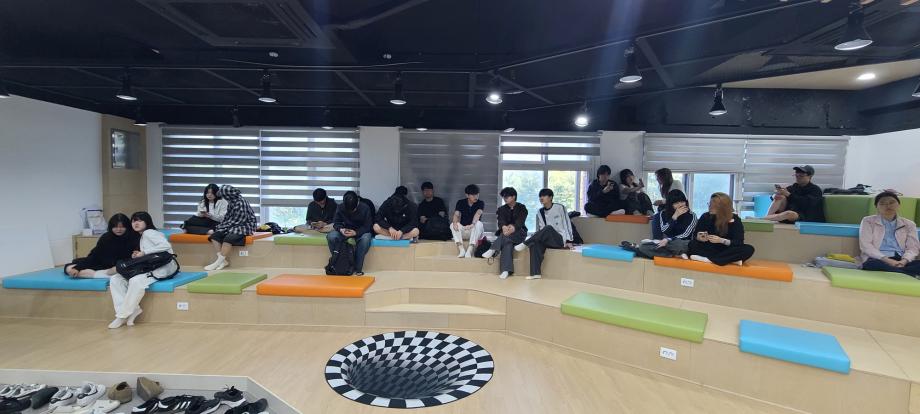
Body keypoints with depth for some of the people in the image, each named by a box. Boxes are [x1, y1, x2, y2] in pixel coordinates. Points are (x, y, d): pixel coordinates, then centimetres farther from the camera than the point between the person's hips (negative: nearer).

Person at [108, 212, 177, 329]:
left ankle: (123, 316, -18)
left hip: (162, 268, -10)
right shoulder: (141, 237, 22)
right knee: (115, 279, -4)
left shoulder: (149, 232, -5)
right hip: (148, 268, 10)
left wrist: (144, 252, -17)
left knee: (136, 281, -33)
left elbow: (166, 245, -22)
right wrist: (136, 256, 1)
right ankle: (132, 310, -14)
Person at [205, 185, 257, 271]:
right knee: (214, 236, -9)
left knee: (228, 238, -31)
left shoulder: (241, 203, -20)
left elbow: (236, 221, -19)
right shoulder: (231, 202, 5)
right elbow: (227, 217, 15)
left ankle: (218, 262, -18)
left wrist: (224, 228, -12)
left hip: (244, 226, -9)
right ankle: (225, 260, -12)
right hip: (233, 226, 9)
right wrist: (220, 227, 3)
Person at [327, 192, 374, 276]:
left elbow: (367, 227, -15)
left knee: (365, 239, -38)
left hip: (360, 231, -2)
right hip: (345, 231, 3)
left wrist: (356, 233, -33)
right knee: (331, 237, -28)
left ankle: (358, 268, -24)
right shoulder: (340, 207, -9)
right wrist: (340, 229, -26)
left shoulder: (365, 208, -17)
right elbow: (336, 223, -2)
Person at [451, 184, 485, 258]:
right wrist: (455, 223, -39)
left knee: (479, 223, -32)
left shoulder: (480, 203, -5)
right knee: (453, 225, -26)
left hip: (473, 231, -1)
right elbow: (456, 215, -14)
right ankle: (461, 250, -39)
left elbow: (478, 213, -26)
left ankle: (469, 250, -40)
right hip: (462, 231, 2)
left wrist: (472, 224, -47)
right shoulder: (461, 202, 1)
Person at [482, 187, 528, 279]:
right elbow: (501, 221, -8)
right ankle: (506, 270, -48)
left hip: (518, 234, -1)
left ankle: (493, 250, -46)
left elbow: (520, 221, -15)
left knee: (508, 235, -37)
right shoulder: (502, 209, 12)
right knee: (507, 243, -35)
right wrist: (504, 227, -35)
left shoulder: (522, 208, 4)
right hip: (505, 233, 1)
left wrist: (512, 228, -38)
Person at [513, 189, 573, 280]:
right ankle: (535, 273, -37)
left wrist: (569, 241, -11)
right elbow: (540, 229, 14)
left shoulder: (560, 208, -1)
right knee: (535, 243, -29)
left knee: (548, 228, -35)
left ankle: (525, 244, -27)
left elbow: (567, 224, -3)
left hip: (560, 239, -4)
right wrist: (535, 236, -6)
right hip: (547, 240, 4)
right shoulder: (540, 212, 12)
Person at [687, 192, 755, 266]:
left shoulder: (735, 220, -6)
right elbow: (695, 235, -2)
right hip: (710, 249, 1)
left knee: (749, 249, -30)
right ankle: (731, 259, -29)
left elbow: (739, 242, -14)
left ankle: (708, 259, -35)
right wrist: (700, 238, -26)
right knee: (692, 244, -27)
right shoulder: (706, 217, -1)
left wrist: (722, 240, -31)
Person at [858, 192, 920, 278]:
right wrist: (886, 260, -17)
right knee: (872, 264, -40)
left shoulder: (909, 224, 21)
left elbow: (913, 248, 10)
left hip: (900, 260, 3)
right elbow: (865, 245, -2)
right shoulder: (868, 221, 11)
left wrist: (904, 261, -14)